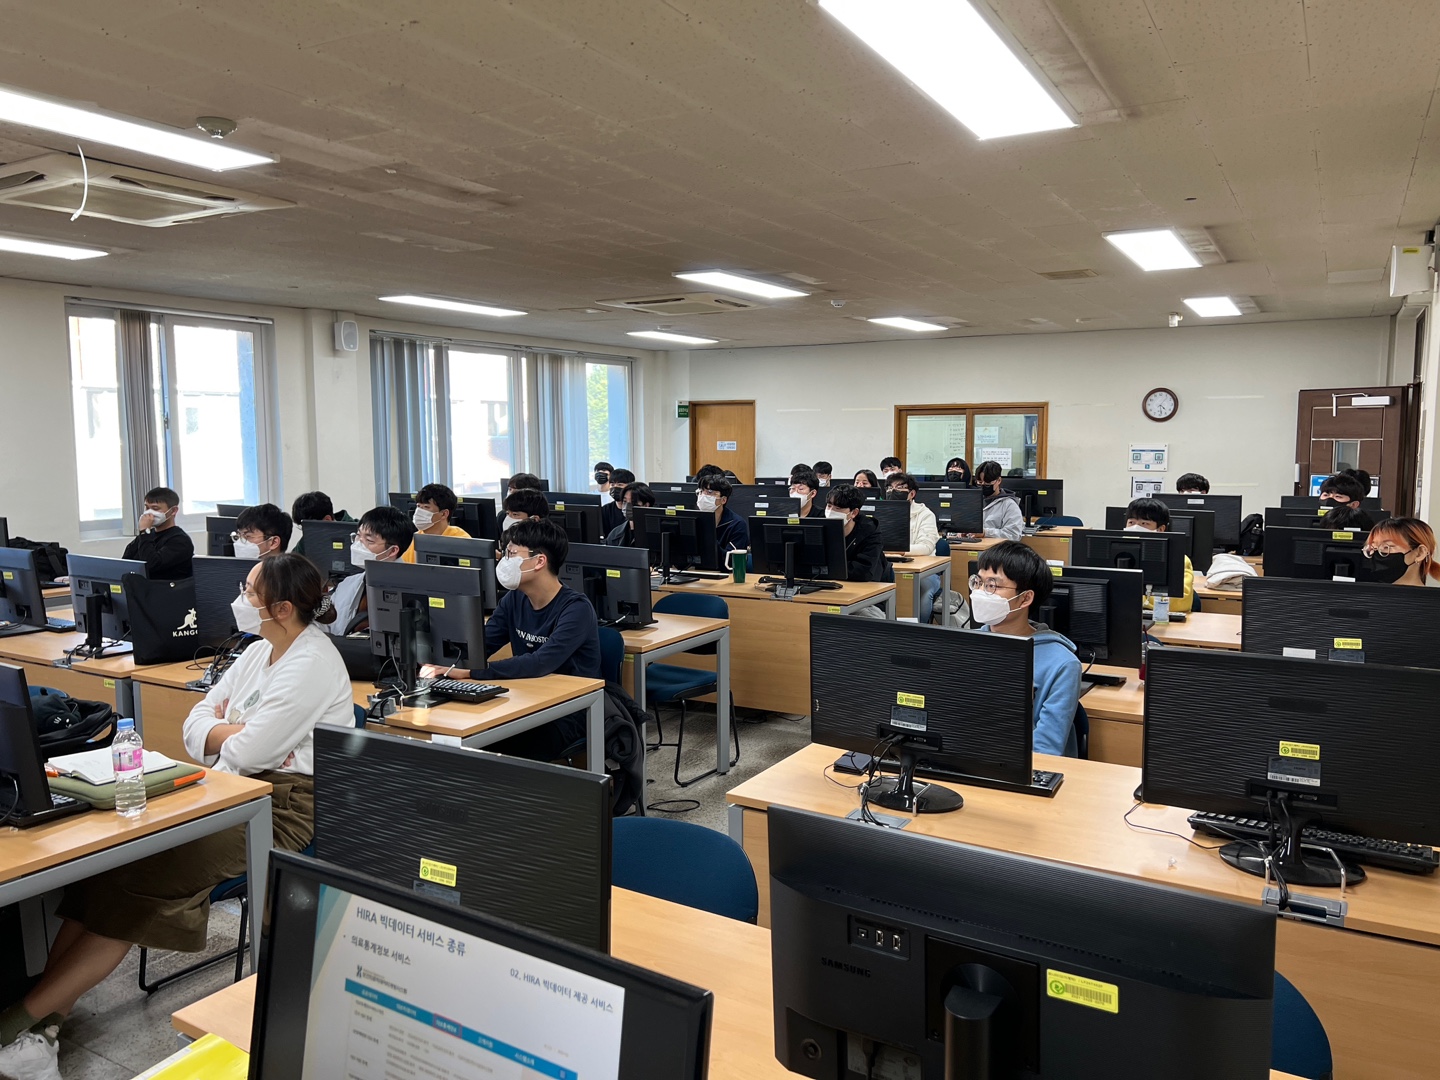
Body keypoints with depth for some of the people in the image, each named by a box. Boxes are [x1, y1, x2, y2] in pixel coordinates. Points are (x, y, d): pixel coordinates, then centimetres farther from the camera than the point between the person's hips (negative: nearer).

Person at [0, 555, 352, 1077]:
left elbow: (246, 752, -19)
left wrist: (223, 733, 2)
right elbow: (196, 726, 11)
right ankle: (49, 1015, -12)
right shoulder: (260, 652, 13)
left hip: (285, 808, -9)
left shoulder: (311, 663, -16)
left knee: (142, 877, -19)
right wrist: (243, 729, -8)